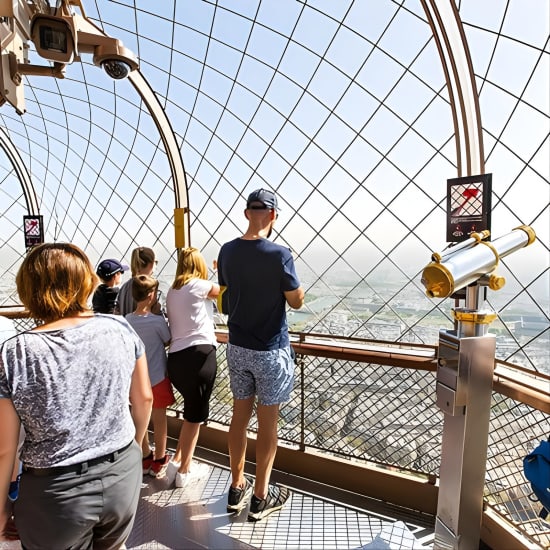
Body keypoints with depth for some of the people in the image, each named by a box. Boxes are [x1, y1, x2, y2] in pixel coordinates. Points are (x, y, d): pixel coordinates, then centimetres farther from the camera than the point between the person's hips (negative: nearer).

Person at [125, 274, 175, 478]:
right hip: (157, 378, -5)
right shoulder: (158, 321, -21)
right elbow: (168, 341, -6)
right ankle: (159, 461, 25)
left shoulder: (127, 320, -7)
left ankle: (146, 458, 34)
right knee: (159, 420, 11)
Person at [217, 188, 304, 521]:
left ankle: (237, 488, 34)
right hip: (270, 350, -5)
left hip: (237, 347, 5)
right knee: (268, 422, 10)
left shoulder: (227, 251, -2)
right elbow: (297, 301, -10)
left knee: (240, 416, 18)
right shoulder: (279, 254, -19)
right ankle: (260, 497, 26)